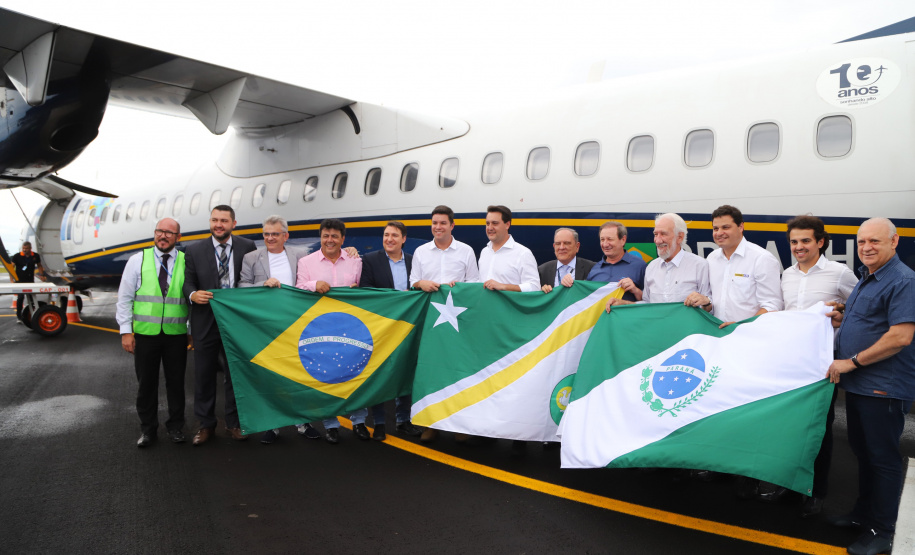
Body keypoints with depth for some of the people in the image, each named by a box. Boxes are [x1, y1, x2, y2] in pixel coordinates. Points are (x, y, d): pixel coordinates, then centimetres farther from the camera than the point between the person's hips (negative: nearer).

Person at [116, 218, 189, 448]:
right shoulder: (138, 260, 3)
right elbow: (124, 298, 3)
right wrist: (126, 331, -3)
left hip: (176, 334, 0)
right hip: (145, 333, 0)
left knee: (176, 382, 8)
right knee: (146, 383, 8)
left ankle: (176, 427, 24)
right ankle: (147, 429, 23)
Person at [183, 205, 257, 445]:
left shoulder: (247, 247, -1)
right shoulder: (194, 251, 1)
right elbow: (187, 282, 2)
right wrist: (193, 294, -20)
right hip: (206, 323, 1)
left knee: (235, 374, 10)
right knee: (204, 376, 9)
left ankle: (233, 423, 25)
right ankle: (206, 424, 24)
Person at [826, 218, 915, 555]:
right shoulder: (866, 278, 14)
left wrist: (852, 362, -20)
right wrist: (842, 320, 6)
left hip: (884, 388, -9)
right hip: (857, 384, 9)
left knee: (883, 458, 2)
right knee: (862, 453, 19)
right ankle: (863, 513, 33)